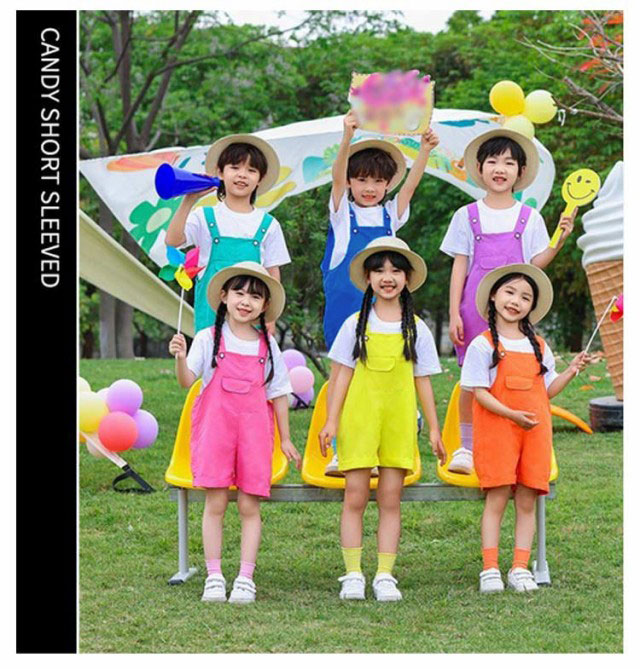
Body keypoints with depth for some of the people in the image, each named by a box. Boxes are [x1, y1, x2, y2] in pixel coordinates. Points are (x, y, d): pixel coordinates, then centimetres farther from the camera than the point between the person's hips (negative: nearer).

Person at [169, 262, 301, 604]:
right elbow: (187, 380, -6)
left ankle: (246, 578, 5)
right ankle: (214, 576, 5)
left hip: (254, 428, 2)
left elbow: (278, 394, 14)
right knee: (215, 502, -2)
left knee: (249, 505, 0)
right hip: (214, 425, -2)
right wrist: (180, 357, -26)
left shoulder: (267, 345, 10)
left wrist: (285, 439, 14)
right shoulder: (208, 338, 3)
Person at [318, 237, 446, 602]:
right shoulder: (356, 324, 5)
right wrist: (331, 420, 1)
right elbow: (344, 375, 6)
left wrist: (434, 428, 8)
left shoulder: (417, 329, 7)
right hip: (359, 418, -1)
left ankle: (385, 575, 6)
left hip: (399, 421, 1)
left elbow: (423, 381, 10)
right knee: (355, 497, -2)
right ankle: (353, 575, 4)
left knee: (391, 499, 1)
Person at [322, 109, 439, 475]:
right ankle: (338, 449, 1)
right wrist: (348, 138, -27)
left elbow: (411, 183, 2)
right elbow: (337, 175, -10)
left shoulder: (391, 215, 14)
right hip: (344, 302, -3)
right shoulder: (342, 212, 5)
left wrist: (425, 149, -14)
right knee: (341, 367, -2)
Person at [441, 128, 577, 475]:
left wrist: (560, 239, -9)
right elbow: (459, 267, 5)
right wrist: (454, 313, -1)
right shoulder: (467, 216, 7)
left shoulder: (529, 218, 8)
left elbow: (535, 264, 5)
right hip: (475, 306, 0)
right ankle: (467, 447, 14)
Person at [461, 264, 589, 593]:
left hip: (535, 431, 4)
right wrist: (512, 414, -18)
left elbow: (547, 391, 16)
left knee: (527, 500, 3)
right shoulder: (482, 345, -1)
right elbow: (479, 392, -8)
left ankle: (520, 567, 7)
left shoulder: (539, 346, 15)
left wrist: (571, 370, 3)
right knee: (497, 497, -6)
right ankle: (490, 568, -2)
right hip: (496, 429, -4)